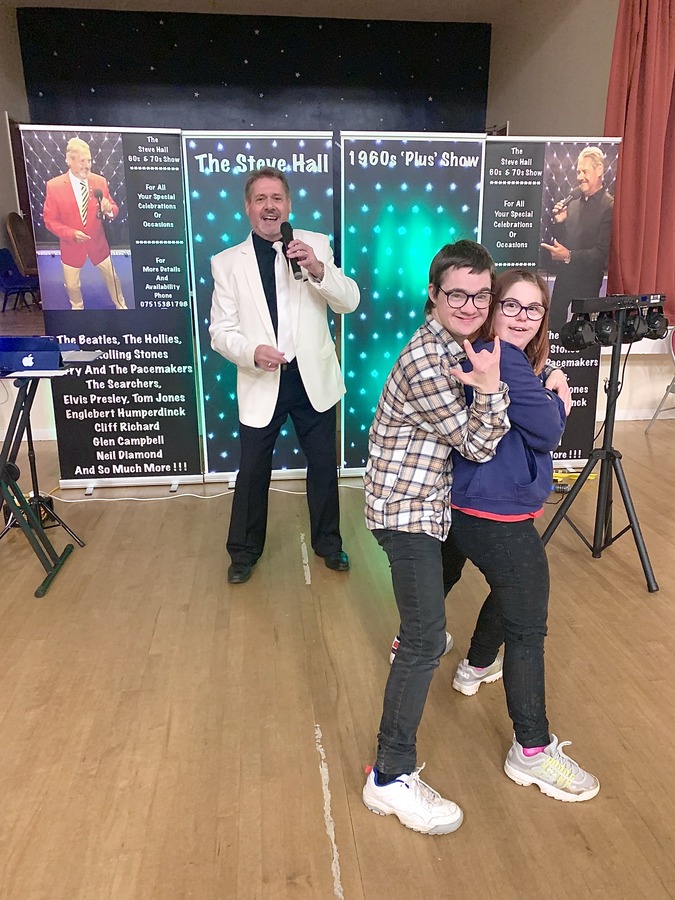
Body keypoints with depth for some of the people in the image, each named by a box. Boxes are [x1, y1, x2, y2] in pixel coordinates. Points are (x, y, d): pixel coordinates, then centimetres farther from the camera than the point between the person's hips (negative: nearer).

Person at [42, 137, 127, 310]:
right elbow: (49, 220, -10)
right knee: (72, 284, 16)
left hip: (98, 243, 1)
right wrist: (71, 233, -25)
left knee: (112, 277, 15)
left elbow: (113, 209, -1)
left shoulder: (100, 181, -8)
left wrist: (109, 209, -26)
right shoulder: (54, 186, -15)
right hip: (71, 246, -1)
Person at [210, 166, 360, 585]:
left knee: (324, 465, 14)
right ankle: (245, 550, 34)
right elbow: (221, 331, -4)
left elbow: (350, 302, -9)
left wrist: (317, 269, -26)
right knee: (253, 471, 11)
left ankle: (328, 542, 37)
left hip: (314, 378, 1)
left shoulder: (316, 244, -1)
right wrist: (252, 352, -24)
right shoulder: (227, 261, -2)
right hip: (260, 383, -1)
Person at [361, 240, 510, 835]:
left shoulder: (456, 344, 3)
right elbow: (479, 445, -20)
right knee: (428, 643, -9)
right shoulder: (425, 365, -26)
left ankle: (415, 637, 66)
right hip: (408, 510, -10)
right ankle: (392, 778, 1)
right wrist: (491, 385, -31)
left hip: (427, 500, 10)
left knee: (433, 584, 35)